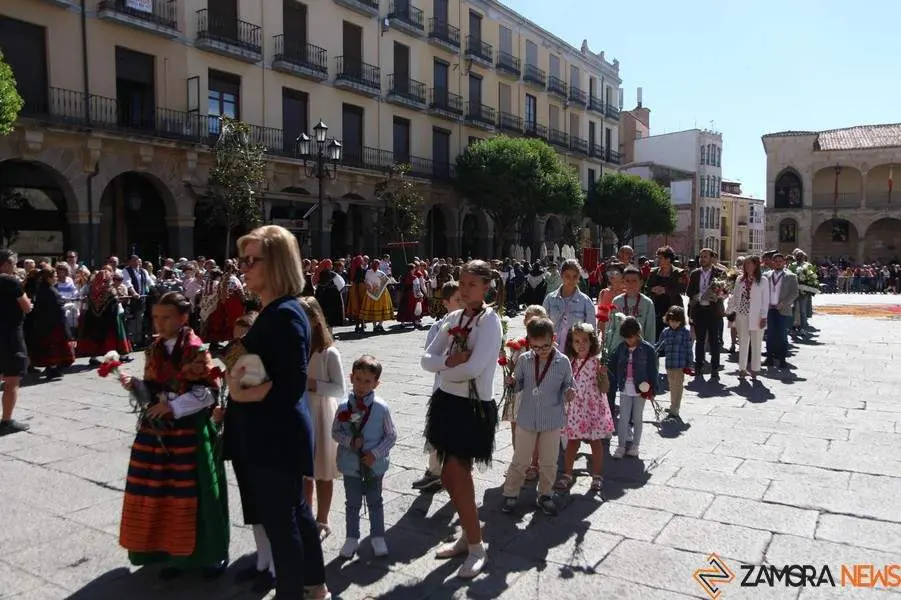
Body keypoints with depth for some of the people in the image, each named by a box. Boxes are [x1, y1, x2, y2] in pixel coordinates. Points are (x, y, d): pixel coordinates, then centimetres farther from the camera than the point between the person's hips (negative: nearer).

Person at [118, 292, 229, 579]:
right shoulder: (154, 350, 8)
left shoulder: (196, 350, -11)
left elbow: (210, 391, -15)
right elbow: (152, 391, 11)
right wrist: (134, 384, -9)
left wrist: (173, 407, -20)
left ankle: (210, 554, 17)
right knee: (160, 492, 9)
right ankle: (171, 552, 25)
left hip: (190, 432, -6)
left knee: (192, 494, 1)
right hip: (157, 431, 6)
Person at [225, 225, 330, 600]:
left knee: (280, 520, 5)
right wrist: (238, 377, 1)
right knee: (295, 510, 21)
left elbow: (292, 384, -26)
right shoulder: (274, 311, 9)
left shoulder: (284, 314, -21)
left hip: (278, 434, -10)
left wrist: (242, 394, -20)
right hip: (276, 431, 10)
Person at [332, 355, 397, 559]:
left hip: (374, 464, -1)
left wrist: (375, 453, -17)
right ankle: (352, 539, 31)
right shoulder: (344, 407, -9)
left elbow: (391, 436, -7)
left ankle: (377, 538, 31)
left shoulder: (381, 408, -14)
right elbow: (335, 432, 0)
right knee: (353, 503, 15)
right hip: (351, 464, 1)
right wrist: (350, 441, -17)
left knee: (375, 501, 16)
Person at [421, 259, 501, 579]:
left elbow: (474, 368, -25)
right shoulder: (454, 318, 7)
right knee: (451, 475, 14)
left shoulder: (489, 320, -13)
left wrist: (444, 369, -8)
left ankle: (476, 547, 14)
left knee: (457, 476, -4)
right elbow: (427, 359, 2)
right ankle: (468, 536, 33)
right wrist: (449, 361, -17)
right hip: (447, 401, 7)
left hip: (474, 407, -7)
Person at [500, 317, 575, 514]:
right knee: (520, 461, 10)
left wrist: (568, 393, -21)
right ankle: (510, 494, 25)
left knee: (548, 463, 13)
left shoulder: (563, 362, -8)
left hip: (552, 420, 0)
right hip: (526, 419, 0)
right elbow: (519, 385, 5)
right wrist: (512, 382, -17)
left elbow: (567, 386, 1)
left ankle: (545, 495, 31)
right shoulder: (524, 360, -5)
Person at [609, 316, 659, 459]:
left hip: (640, 389, -3)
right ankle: (620, 446, 12)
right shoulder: (621, 347, 0)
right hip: (624, 389, 3)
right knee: (623, 418, 5)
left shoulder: (648, 349, -11)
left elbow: (652, 371, -8)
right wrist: (617, 380, 0)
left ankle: (635, 446, 23)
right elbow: (614, 364, 9)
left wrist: (652, 389, -9)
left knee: (637, 418, 11)